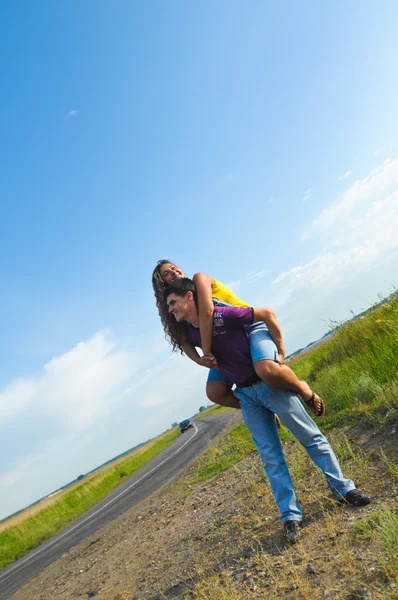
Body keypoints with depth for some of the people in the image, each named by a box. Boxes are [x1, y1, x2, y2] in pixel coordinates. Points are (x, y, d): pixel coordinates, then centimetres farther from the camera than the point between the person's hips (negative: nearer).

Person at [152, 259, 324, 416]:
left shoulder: (199, 279, -9)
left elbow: (206, 313, -25)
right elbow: (184, 341, -1)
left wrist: (206, 352, -23)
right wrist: (200, 360, -21)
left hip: (250, 326, -6)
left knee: (267, 370, -35)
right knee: (215, 392, -10)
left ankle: (303, 390, -4)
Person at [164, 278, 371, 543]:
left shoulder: (221, 315, -23)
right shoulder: (190, 335, -2)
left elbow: (266, 313, -16)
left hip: (268, 382, -5)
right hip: (245, 395, 5)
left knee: (311, 436, 6)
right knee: (271, 456, 7)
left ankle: (344, 489, 23)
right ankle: (291, 516, 17)